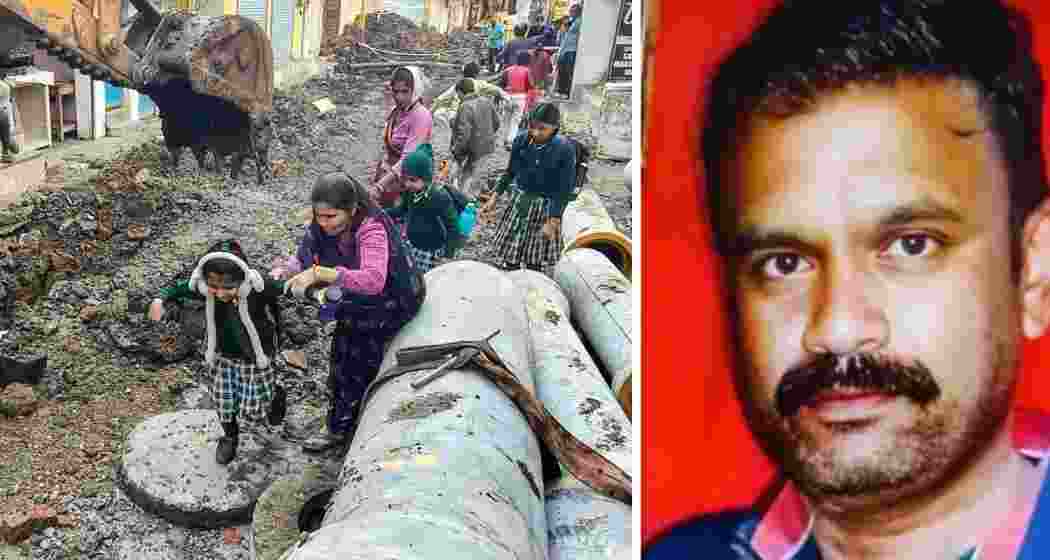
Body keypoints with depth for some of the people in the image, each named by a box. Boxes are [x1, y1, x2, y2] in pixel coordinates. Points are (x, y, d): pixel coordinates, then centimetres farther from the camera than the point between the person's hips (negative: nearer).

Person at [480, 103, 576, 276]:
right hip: (519, 202, 4)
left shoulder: (565, 150, -18)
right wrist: (493, 199, 3)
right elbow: (510, 172, 7)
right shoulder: (521, 140, -7)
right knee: (509, 256, 12)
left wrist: (553, 222, -15)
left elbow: (565, 189, -14)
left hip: (545, 208, -4)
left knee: (536, 264, 6)